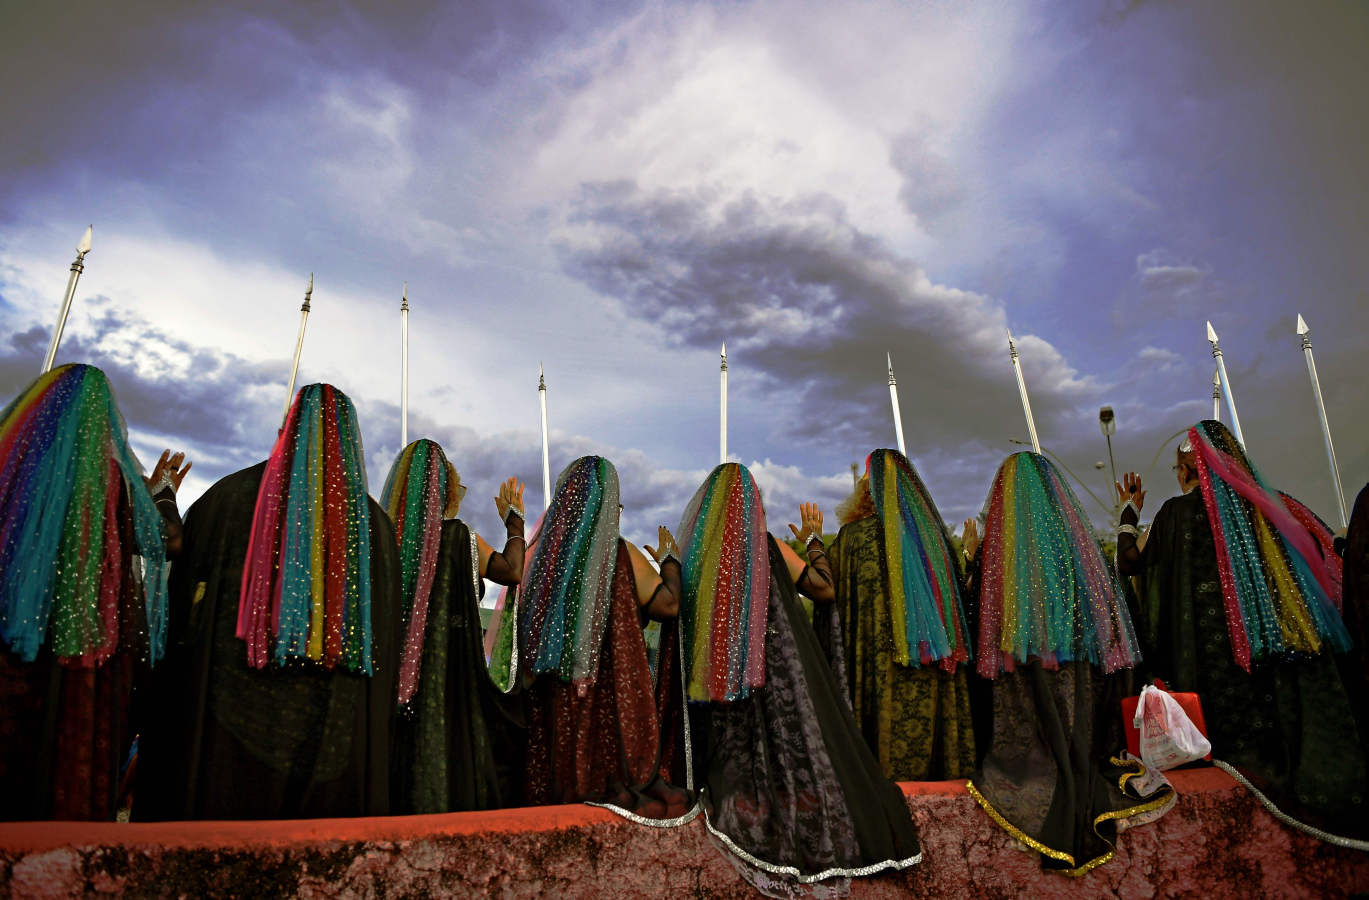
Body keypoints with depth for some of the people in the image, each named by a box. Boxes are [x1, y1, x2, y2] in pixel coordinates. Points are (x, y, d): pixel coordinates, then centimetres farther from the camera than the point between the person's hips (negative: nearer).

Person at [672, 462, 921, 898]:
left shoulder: (693, 552, 3)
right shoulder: (767, 548, -5)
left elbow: (680, 617, 9)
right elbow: (827, 588, -1)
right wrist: (812, 539, 11)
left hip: (710, 681, 4)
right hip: (776, 678, -3)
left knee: (732, 763, 11)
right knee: (796, 762, 3)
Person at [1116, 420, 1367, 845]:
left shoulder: (1178, 511, -5)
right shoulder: (1264, 503, 8)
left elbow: (1132, 562, 2)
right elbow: (1318, 559, 13)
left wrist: (1130, 510, 12)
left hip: (1218, 651, -5)